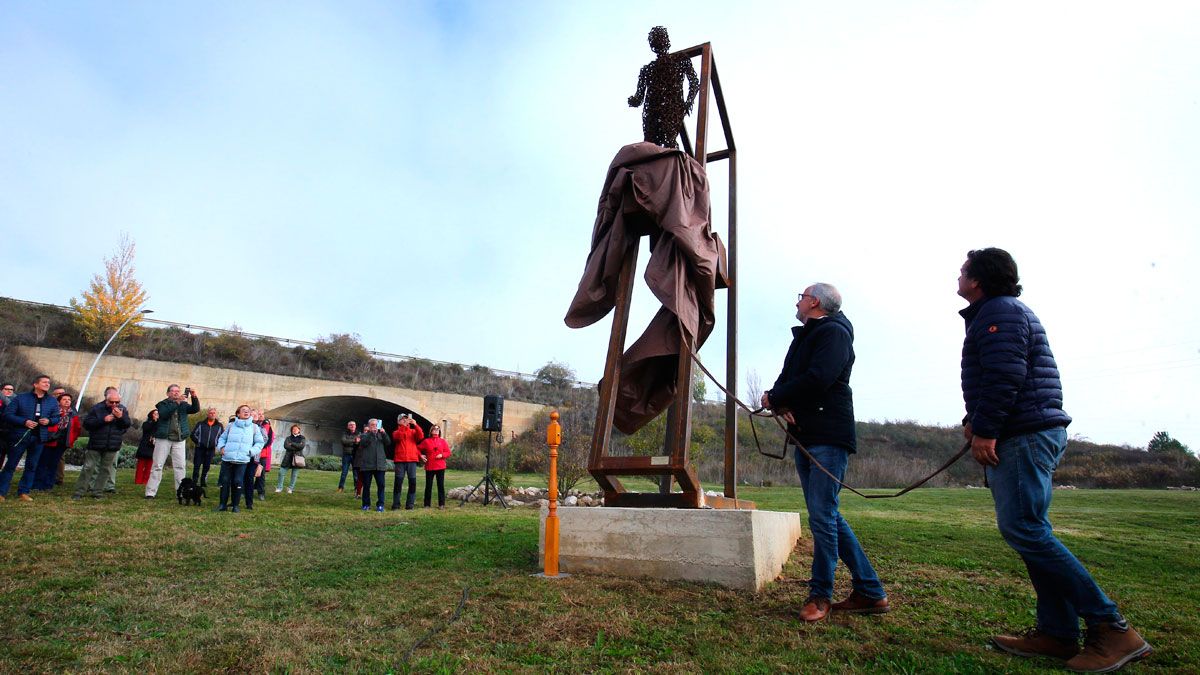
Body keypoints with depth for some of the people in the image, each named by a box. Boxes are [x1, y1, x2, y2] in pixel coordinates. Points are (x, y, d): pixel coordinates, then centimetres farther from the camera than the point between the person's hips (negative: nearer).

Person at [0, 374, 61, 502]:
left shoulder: (52, 402, 8)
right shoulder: (20, 398, -2)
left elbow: (57, 418, 13)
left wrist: (49, 421, -9)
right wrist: (24, 422, -18)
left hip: (39, 438, 3)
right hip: (20, 436, -3)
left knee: (31, 466, 9)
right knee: (11, 465, 3)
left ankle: (23, 492, 19)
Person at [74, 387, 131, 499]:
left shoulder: (122, 410, 5)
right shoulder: (97, 408, -4)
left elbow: (128, 425, -1)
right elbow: (86, 423, -9)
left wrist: (121, 417, -19)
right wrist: (103, 420, -20)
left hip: (112, 447, 2)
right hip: (95, 445, -2)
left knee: (104, 470, 6)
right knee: (88, 468, -1)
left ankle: (96, 492, 15)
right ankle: (79, 492, 7)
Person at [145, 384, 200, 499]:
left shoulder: (183, 404, 13)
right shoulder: (162, 404, 4)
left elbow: (195, 409, -2)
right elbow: (163, 414, -16)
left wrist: (195, 398, -19)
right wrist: (177, 402, -24)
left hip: (179, 439, 2)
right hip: (163, 438, -2)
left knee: (180, 466, 1)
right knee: (157, 465, 0)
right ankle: (150, 492, 3)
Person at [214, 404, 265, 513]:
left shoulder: (254, 427, 8)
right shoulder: (231, 425, 12)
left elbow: (260, 442, 9)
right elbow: (222, 438, 20)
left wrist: (251, 451, -5)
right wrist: (221, 447, 2)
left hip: (242, 460, -1)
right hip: (227, 459, 1)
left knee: (238, 482, -2)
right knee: (224, 481, 4)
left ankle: (235, 505, 9)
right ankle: (223, 504, 16)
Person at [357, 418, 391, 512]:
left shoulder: (381, 435, 16)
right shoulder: (364, 435, 9)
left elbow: (388, 443, 1)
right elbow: (363, 443, -12)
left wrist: (384, 433, -12)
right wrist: (371, 433, -18)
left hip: (380, 465, 2)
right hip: (367, 465, -2)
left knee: (381, 485, -3)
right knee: (366, 485, 4)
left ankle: (380, 504, 3)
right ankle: (366, 504, 15)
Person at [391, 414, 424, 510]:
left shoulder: (413, 431, 14)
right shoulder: (396, 432, 10)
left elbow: (421, 437, -6)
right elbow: (399, 436, -14)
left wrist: (415, 425, -15)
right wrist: (405, 425, -19)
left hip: (412, 460, 2)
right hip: (400, 460, -1)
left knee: (412, 482, -2)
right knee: (398, 482, -3)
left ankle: (410, 504, 4)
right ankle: (396, 504, 4)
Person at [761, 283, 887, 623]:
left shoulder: (833, 332, -7)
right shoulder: (804, 337, 22)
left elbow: (817, 379, -21)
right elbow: (786, 379, 15)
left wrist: (774, 398, -9)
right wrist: (781, 402, -8)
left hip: (828, 438, -10)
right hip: (805, 438, 10)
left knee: (822, 517, -6)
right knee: (828, 518, 12)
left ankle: (820, 595, 8)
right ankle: (870, 592, 21)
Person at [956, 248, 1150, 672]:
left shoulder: (1000, 312, -9)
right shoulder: (996, 314, 24)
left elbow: (1004, 377, -21)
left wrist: (985, 429, -20)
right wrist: (975, 421, 16)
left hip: (1024, 437, -11)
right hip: (1026, 437, 11)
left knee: (1024, 530, -11)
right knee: (1028, 531, 9)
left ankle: (1111, 628, -5)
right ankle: (1057, 633, 12)